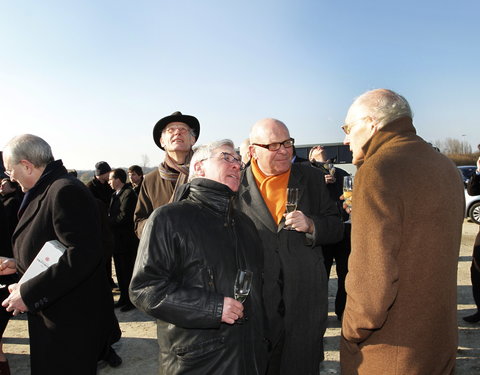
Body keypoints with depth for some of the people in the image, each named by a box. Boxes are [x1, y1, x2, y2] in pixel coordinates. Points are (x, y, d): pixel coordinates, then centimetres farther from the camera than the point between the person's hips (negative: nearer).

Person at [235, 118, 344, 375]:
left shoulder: (311, 178, 3)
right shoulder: (237, 184, -4)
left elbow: (336, 228, 6)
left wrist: (311, 225, -15)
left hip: (305, 299, 2)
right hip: (257, 302, -1)